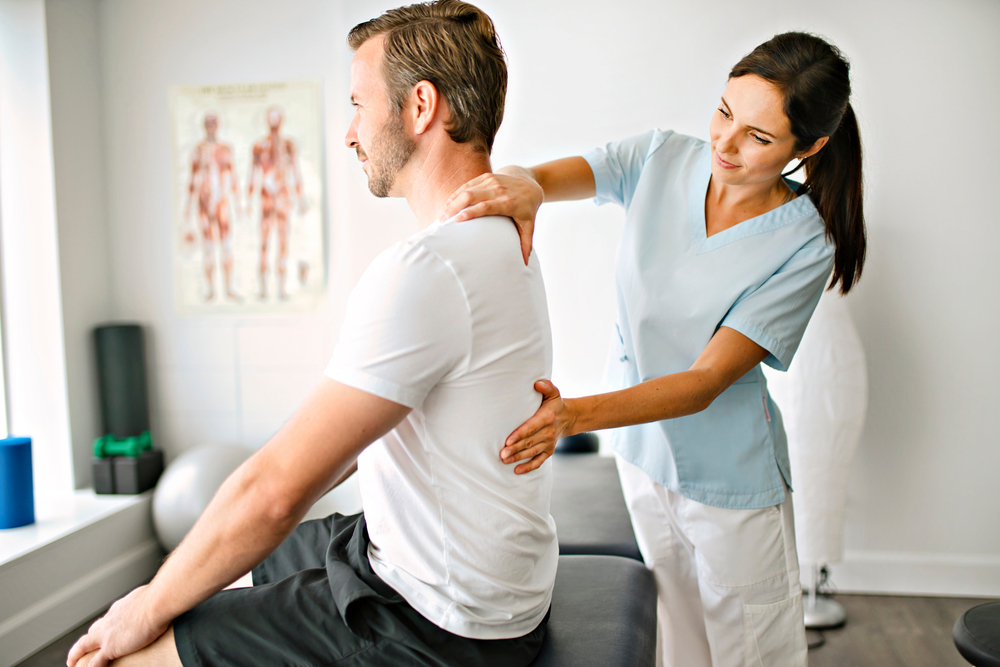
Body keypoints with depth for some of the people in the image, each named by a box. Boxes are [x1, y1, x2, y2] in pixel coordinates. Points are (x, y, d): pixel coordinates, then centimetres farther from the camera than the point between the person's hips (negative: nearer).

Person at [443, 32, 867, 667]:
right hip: (641, 448, 3)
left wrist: (573, 415, -37)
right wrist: (524, 184, -44)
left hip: (728, 477, -3)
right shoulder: (663, 158, -8)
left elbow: (705, 381, -25)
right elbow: (557, 174, -18)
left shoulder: (803, 246, -19)